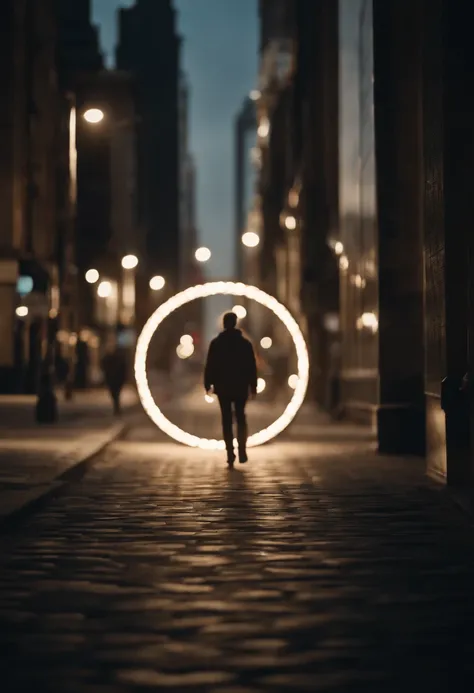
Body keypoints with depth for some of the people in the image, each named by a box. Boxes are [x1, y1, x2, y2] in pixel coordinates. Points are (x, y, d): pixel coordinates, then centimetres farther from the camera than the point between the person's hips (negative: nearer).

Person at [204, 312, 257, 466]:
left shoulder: (216, 343, -3)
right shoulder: (245, 343, 0)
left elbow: (210, 365, -5)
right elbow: (252, 367, 0)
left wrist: (208, 384, 1)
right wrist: (253, 386, 6)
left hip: (223, 386, -1)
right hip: (241, 386, 1)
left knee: (226, 420, 4)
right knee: (240, 418, 14)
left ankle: (230, 454, -3)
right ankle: (242, 450, 0)